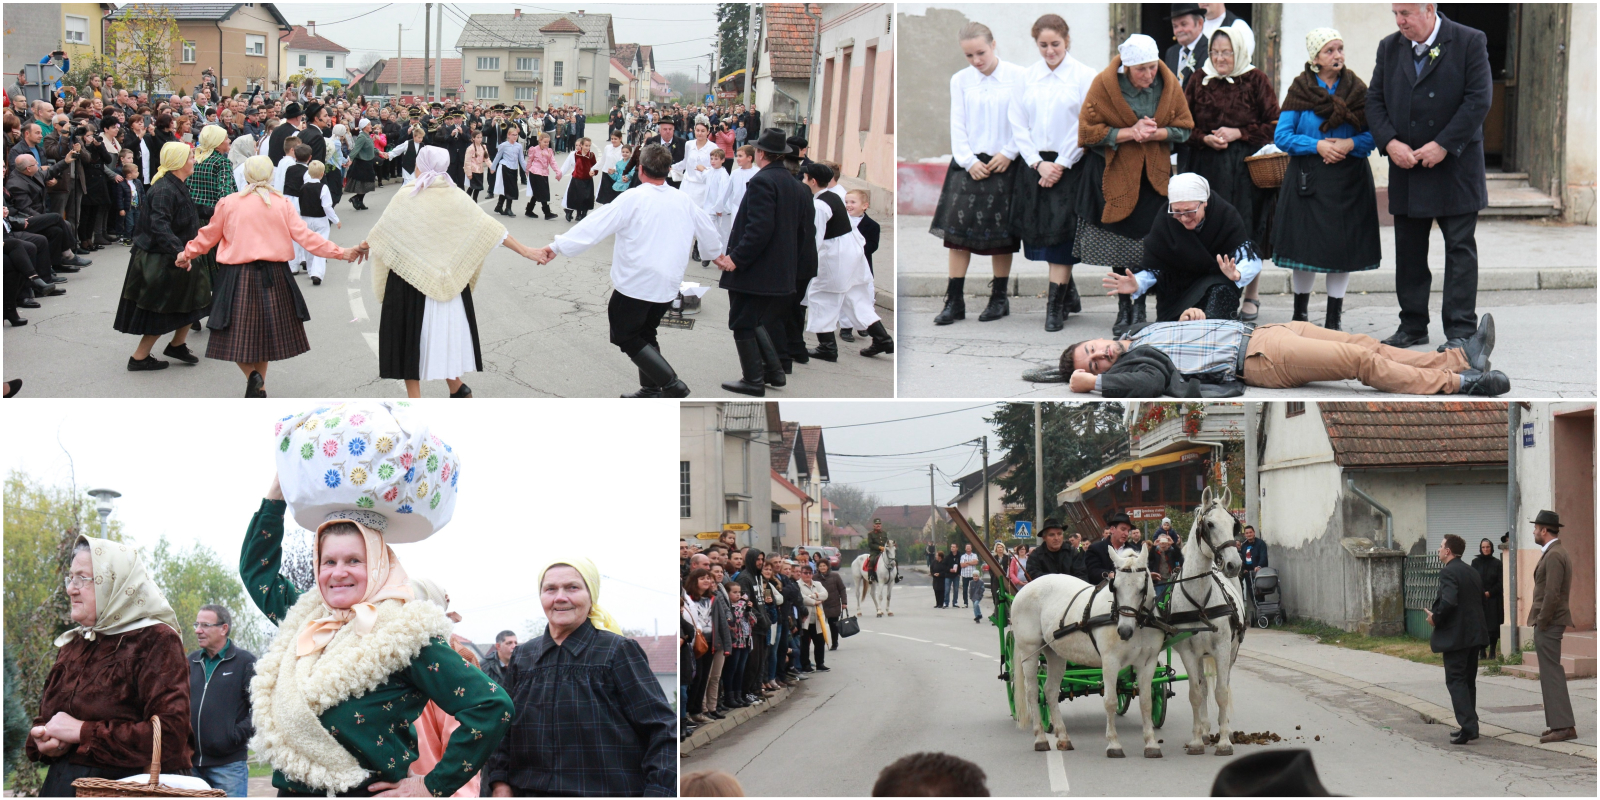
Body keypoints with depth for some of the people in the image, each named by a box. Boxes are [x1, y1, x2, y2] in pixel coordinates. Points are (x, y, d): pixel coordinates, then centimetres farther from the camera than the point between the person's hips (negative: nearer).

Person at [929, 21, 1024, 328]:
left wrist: (1009, 153, -12)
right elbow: (957, 126, 5)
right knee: (957, 230, -4)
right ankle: (954, 302, -2)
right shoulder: (960, 80, 6)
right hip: (968, 163, 2)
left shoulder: (1018, 77, -2)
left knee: (1000, 236, 3)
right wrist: (969, 161, -6)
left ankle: (999, 298, 14)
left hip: (1005, 163, -2)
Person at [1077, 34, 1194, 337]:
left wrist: (1154, 133, -17)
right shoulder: (1104, 85, -11)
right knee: (1119, 244, 4)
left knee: (1148, 245, -6)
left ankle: (1140, 307, 6)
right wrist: (1129, 133, -20)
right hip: (1114, 173, -1)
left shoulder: (1169, 84, -4)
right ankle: (1124, 309, 15)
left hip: (1154, 174, 1)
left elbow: (1183, 128, 3)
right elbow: (1088, 131, -10)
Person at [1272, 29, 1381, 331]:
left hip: (1349, 179, 1)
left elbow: (1373, 135, 5)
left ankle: (1333, 318, 8)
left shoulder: (1357, 90, 6)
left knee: (1342, 246, 0)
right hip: (1308, 180, -1)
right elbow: (1282, 136, -3)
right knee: (1305, 245, 0)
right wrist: (1317, 145, -16)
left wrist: (1350, 144, -14)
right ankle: (1300, 314, 16)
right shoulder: (1301, 90, 2)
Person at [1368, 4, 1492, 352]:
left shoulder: (1470, 42, -6)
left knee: (1460, 249, -2)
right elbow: (1375, 100, 7)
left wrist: (1443, 145, -17)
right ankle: (1412, 326, 18)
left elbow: (1479, 99, -12)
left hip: (1455, 166, -4)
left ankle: (1460, 329, -1)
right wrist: (1389, 142, -10)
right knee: (1409, 252, 9)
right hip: (1405, 167, 5)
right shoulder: (1389, 47, 8)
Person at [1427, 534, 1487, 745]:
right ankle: (1470, 725, 19)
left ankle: (1467, 726, -16)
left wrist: (1435, 618, -11)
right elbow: (1479, 602, 16)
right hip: (1474, 634, 9)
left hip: (1455, 636, -9)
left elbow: (1449, 601, -27)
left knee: (1455, 681, -7)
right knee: (1468, 680, 16)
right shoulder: (1472, 573, 15)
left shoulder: (1448, 572, -13)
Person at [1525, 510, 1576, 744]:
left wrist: (1541, 623, -17)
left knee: (1551, 674, -9)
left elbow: (1552, 594, -22)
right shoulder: (1557, 553, 15)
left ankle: (1563, 726, -10)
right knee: (1552, 673, 12)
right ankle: (1560, 724, 15)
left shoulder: (1553, 556, -17)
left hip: (1548, 624, -10)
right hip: (1550, 623, 10)